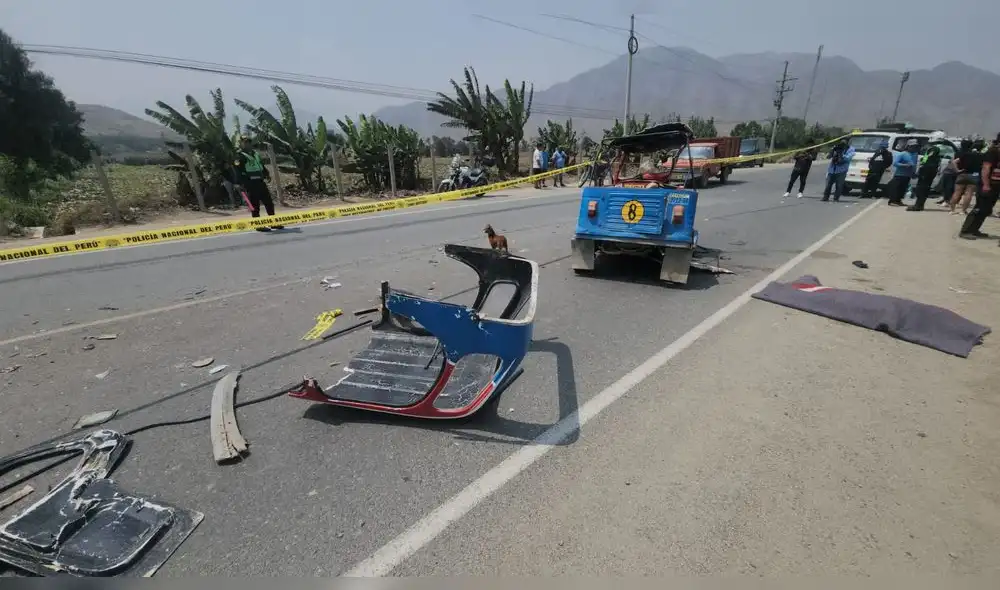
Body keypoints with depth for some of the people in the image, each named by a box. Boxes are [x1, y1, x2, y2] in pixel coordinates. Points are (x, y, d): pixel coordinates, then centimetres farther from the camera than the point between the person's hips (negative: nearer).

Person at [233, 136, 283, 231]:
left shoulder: (255, 153, 19)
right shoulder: (240, 156, -6)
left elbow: (261, 164, 32)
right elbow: (237, 170, -15)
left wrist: (266, 174, 25)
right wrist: (239, 184, -23)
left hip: (260, 181, 8)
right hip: (250, 183, -8)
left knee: (269, 202, 9)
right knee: (255, 205, -4)